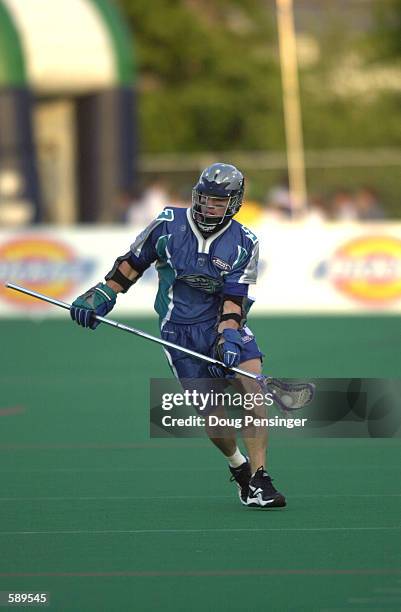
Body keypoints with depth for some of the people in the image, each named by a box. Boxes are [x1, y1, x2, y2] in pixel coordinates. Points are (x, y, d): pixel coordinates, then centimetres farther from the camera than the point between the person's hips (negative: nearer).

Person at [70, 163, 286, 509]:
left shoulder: (244, 243, -4)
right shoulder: (168, 224, -4)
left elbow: (234, 298, -11)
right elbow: (133, 262, 9)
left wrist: (227, 339, -25)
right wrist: (102, 294, 6)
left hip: (227, 324, 0)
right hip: (179, 330, 0)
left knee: (252, 385, -25)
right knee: (210, 411, -7)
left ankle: (258, 480, -22)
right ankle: (239, 466, 24)